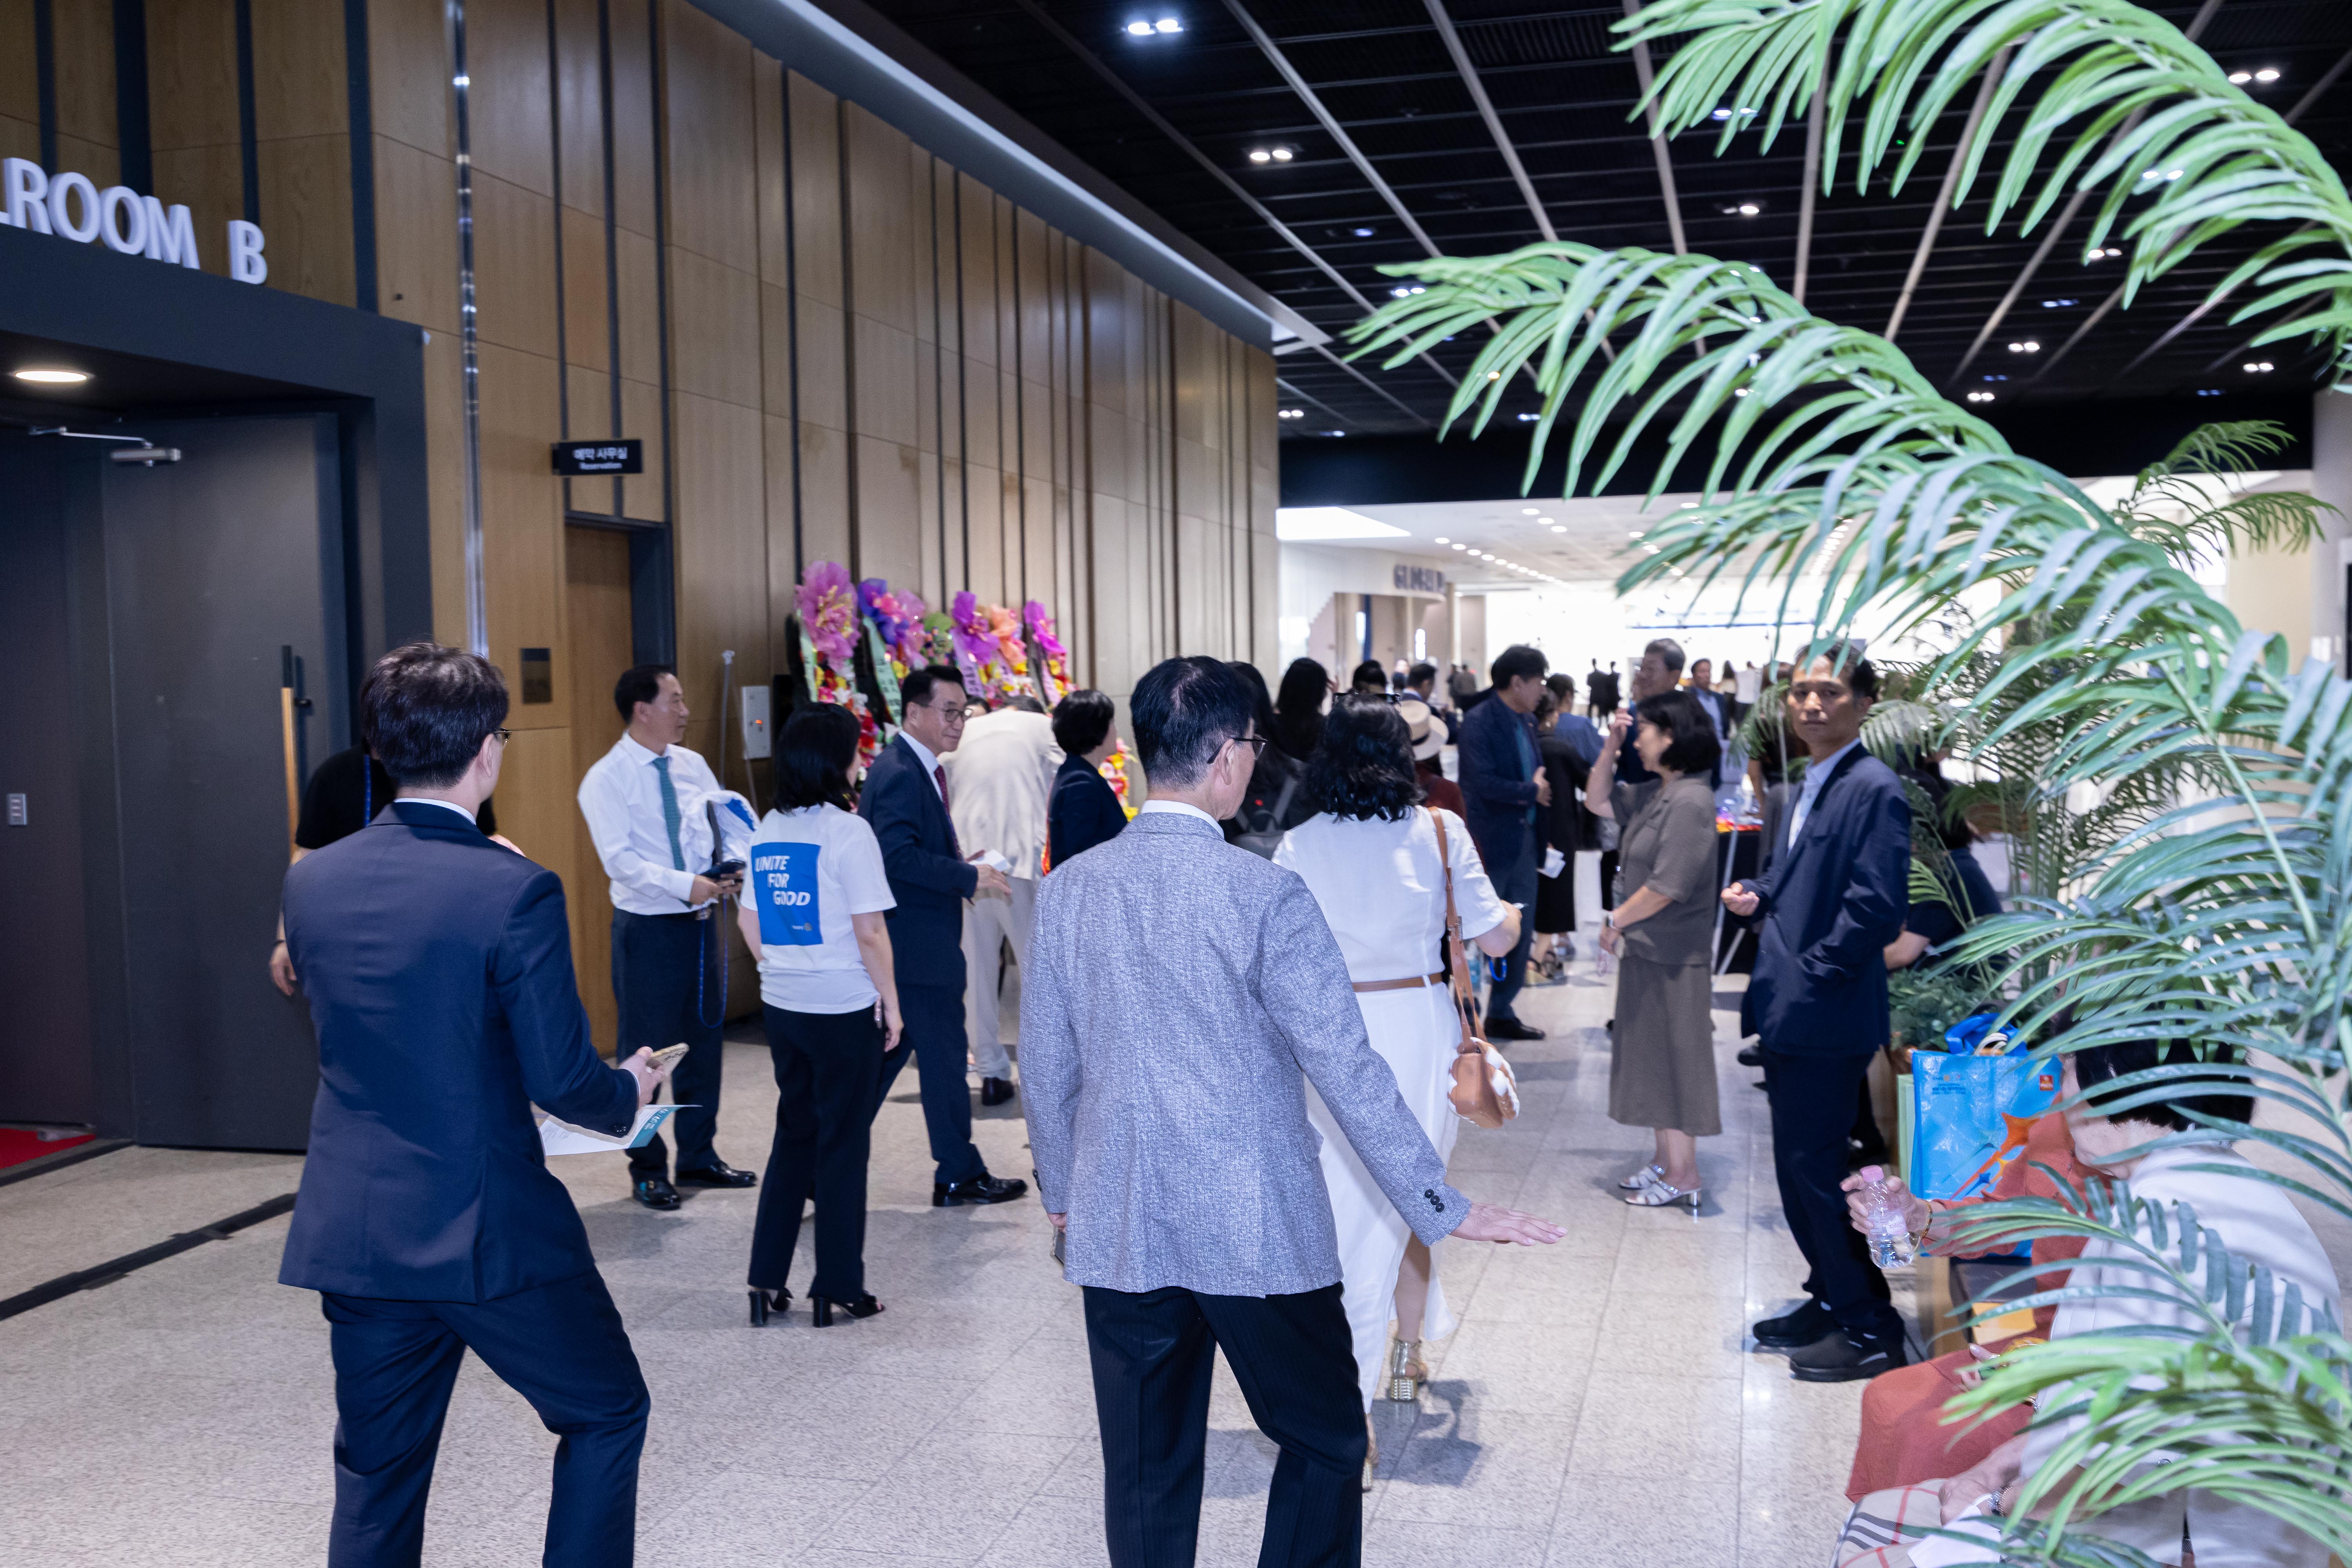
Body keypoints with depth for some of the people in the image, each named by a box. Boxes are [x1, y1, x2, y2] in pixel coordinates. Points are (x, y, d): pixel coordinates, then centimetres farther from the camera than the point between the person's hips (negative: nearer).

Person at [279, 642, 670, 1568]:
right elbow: (563, 1080, -16)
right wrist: (631, 1090, 4)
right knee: (608, 1414, 16)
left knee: (377, 1476, 19)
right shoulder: (513, 890, -19)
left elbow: (341, 1040, 11)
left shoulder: (311, 880, 0)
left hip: (352, 1233, 6)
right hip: (491, 1231, -6)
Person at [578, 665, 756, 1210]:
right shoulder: (607, 779, -11)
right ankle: (647, 1169, 18)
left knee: (705, 1040, 15)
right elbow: (620, 859, -20)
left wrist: (733, 868, -14)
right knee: (647, 1049, 3)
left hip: (701, 920, 6)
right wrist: (685, 885, -29)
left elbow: (728, 824, 6)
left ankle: (699, 1157, 30)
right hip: (648, 927, -6)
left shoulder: (692, 765, 7)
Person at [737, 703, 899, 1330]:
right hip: (844, 1008, -6)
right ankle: (838, 1288, 13)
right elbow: (870, 932, -15)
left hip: (782, 1005, 6)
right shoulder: (847, 832, -14)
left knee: (793, 1134, 17)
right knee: (843, 1143, 5)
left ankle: (767, 1280, 18)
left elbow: (750, 923, 11)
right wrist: (891, 1001, -6)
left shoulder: (766, 831, 5)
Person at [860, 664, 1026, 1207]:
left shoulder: (918, 768, 16)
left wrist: (962, 866, 8)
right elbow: (898, 856, -26)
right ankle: (960, 1175, 11)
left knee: (887, 1050, 15)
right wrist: (970, 877, -21)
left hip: (908, 943, 11)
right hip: (919, 945, -11)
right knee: (944, 1056, 0)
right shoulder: (900, 772, -18)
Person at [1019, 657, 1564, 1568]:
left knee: (1146, 1475, 15)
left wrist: (1063, 1191, 21)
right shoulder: (1264, 895, -15)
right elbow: (1347, 1070, -14)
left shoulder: (1070, 888, -1)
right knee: (1326, 1442, 15)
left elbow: (1046, 1066, 6)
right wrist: (1444, 1212, -7)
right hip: (1258, 1228, -4)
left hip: (1117, 1230, 4)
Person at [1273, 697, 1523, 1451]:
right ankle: (1407, 1353, 36)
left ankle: (1349, 1401, 3)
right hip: (1422, 1027, 2)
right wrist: (1513, 914, 20)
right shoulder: (1440, 830, -3)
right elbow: (1493, 937, -1)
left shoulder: (1301, 846, -5)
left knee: (1352, 1203, 4)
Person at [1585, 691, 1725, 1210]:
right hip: (1645, 950, 9)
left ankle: (1683, 1175, 11)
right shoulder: (1654, 796, 8)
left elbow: (1667, 886, -25)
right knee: (1652, 1059, 16)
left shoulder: (1690, 802, -21)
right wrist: (1611, 745, 7)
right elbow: (1597, 800, 20)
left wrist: (1615, 921, -13)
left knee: (1673, 1060, 0)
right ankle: (1665, 1160, 28)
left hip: (1672, 956, -9)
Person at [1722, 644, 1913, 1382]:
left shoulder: (1874, 789, -15)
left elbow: (1877, 907, -22)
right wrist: (1759, 894, 5)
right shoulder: (1811, 784, 14)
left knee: (1816, 1171, -3)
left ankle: (1872, 1332, 10)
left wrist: (1813, 974, -17)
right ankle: (1831, 1301, 31)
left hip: (1826, 1017, -9)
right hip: (1789, 1012, 9)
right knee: (1799, 1168, 17)